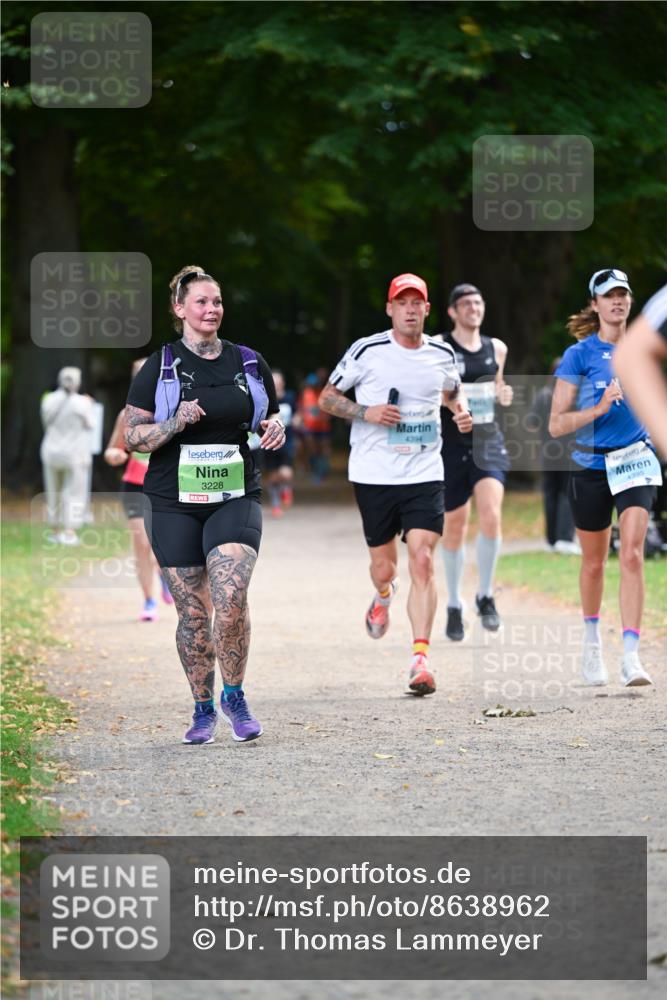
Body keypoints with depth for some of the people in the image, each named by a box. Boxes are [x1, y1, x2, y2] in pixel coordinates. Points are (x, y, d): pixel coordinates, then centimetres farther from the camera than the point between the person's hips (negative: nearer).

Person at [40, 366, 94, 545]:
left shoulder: (49, 401, -1)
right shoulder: (81, 403, -13)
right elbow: (89, 426, -2)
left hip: (51, 452, 4)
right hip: (75, 453, -4)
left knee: (54, 493, 15)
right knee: (74, 494, 1)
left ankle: (56, 531, 21)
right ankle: (69, 532, -6)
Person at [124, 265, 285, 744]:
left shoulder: (250, 363, 9)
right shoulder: (159, 367, 2)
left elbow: (271, 420, 20)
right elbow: (132, 436, -1)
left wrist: (276, 428, -3)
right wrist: (176, 423, -18)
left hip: (235, 498, 0)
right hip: (175, 504, 0)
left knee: (230, 600, -19)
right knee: (193, 613, 2)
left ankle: (234, 695, 2)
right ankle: (203, 709, 19)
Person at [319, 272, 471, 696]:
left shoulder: (442, 354, 5)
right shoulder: (367, 351, -4)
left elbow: (453, 392, 27)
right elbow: (327, 398, 3)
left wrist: (461, 411, 4)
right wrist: (367, 412, -13)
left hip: (425, 474, 1)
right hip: (373, 475, -1)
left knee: (422, 560, -14)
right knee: (383, 567, 9)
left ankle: (421, 657, -15)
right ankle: (384, 594, 48)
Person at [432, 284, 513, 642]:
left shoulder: (496, 348, 9)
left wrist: (502, 395, 3)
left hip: (488, 442, 2)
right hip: (452, 446, -2)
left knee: (491, 516, -17)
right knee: (454, 527, 6)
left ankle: (486, 596, 0)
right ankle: (454, 606, 22)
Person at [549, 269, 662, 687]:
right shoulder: (579, 355, -6)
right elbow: (556, 425, -11)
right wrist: (599, 408, -23)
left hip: (635, 462, 1)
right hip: (592, 467, -1)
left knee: (632, 555, -15)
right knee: (594, 562, 11)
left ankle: (631, 657, -19)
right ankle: (592, 639, 36)